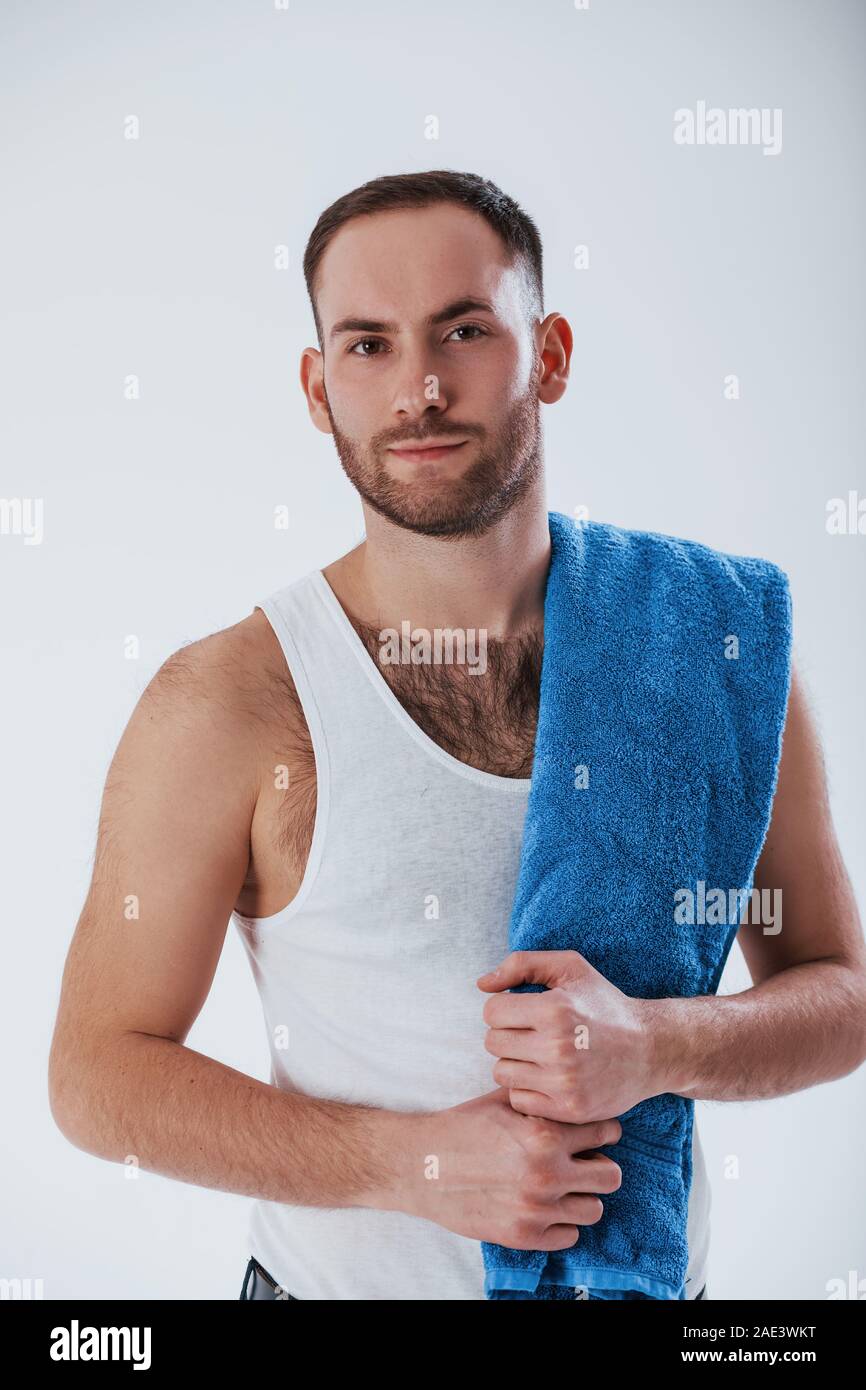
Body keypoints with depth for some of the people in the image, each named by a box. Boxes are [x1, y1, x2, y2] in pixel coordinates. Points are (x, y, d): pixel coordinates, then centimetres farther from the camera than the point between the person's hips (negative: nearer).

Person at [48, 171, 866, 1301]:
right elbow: (100, 1077, -13)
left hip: (649, 1273, 3)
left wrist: (657, 1045, -22)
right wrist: (420, 1162, -22)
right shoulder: (227, 708, -19)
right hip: (347, 1274, -2)